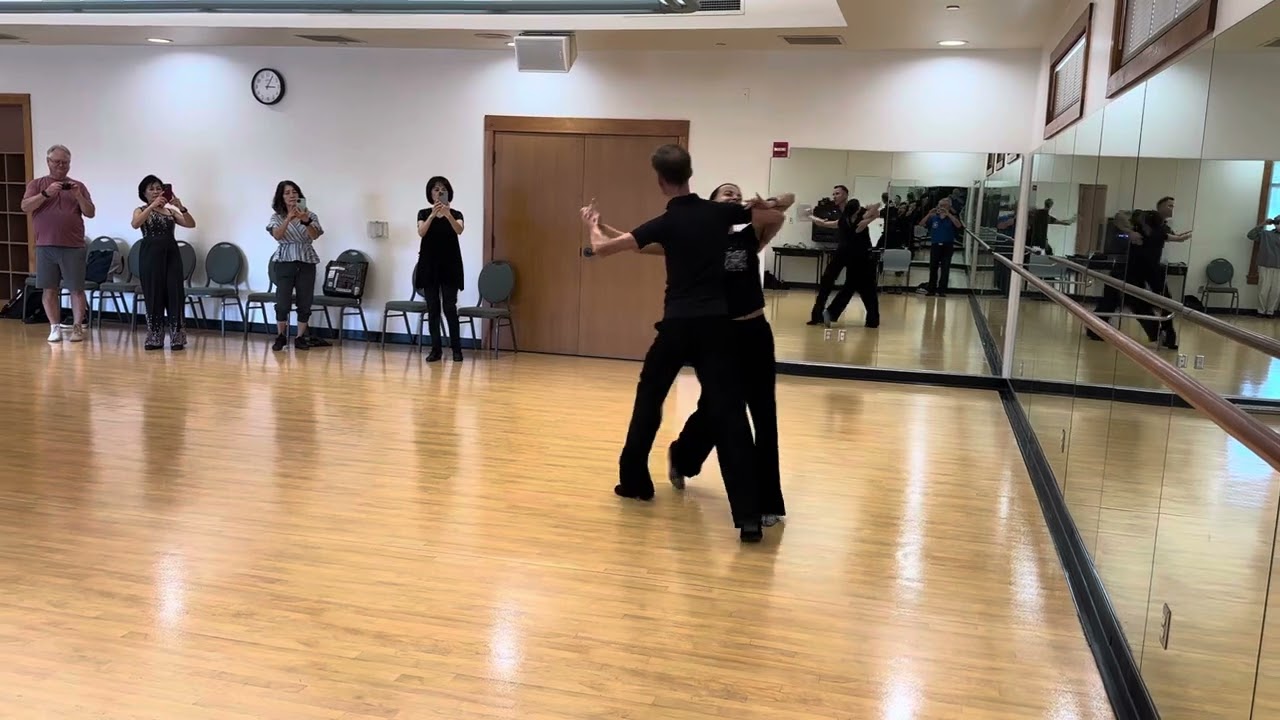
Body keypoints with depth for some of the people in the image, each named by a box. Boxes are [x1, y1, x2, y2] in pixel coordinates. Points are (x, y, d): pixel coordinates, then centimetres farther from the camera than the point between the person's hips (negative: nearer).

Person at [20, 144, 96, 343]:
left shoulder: (78, 186, 10)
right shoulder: (37, 184, 9)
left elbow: (90, 213, 5)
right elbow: (25, 207, -4)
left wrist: (79, 196, -12)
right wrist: (46, 193, -17)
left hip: (74, 247, 0)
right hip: (45, 246, 0)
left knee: (77, 289, -2)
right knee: (49, 289, 2)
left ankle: (77, 327, 3)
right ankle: (55, 328, 8)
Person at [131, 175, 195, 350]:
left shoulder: (171, 211, 14)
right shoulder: (141, 211, 6)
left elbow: (191, 224, 0)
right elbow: (135, 224, -17)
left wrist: (181, 207, -15)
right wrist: (152, 206, -25)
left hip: (171, 253, 2)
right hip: (151, 254, -2)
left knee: (174, 294, -4)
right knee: (153, 295, 0)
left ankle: (177, 337, 0)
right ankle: (154, 338, 7)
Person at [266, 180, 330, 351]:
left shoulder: (310, 215, 4)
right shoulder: (277, 217, 2)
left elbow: (315, 236, -12)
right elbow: (277, 235, -17)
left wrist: (305, 221, -31)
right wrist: (289, 218, -31)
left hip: (306, 263, 1)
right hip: (285, 262, -1)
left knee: (305, 303, 3)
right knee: (282, 302, -5)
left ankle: (300, 338, 15)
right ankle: (280, 336, 12)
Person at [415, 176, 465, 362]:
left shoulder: (456, 214, 3)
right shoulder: (424, 213, 5)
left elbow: (459, 230, -19)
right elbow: (421, 232, -16)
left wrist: (448, 215, -37)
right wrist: (433, 215, -31)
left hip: (450, 265, -1)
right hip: (429, 265, 1)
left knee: (449, 308, -7)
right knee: (432, 308, 2)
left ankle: (456, 348, 2)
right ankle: (435, 349, 7)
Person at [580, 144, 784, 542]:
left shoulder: (665, 224, -3)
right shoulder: (720, 213, 4)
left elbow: (602, 248, -3)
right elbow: (775, 217, 17)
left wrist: (592, 223, 18)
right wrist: (757, 207, 36)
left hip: (677, 324, -1)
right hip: (716, 323, 1)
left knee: (649, 399, 21)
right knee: (728, 414, -3)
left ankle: (634, 480, 32)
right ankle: (748, 514, -9)